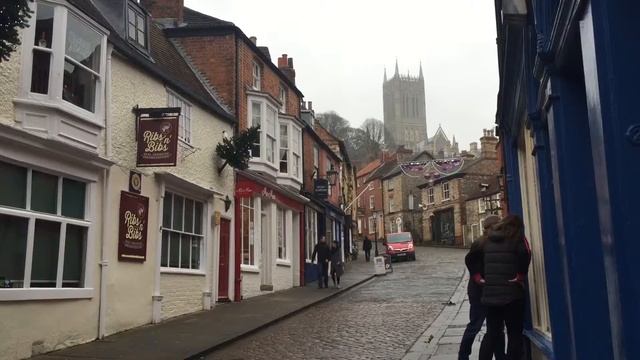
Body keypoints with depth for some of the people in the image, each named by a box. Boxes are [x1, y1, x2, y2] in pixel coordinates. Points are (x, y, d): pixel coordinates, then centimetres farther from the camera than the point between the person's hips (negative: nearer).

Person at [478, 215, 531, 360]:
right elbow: (525, 257, -15)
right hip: (511, 293, -5)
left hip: (490, 293, 5)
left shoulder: (488, 241, 16)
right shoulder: (518, 239, 0)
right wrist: (520, 277, -4)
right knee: (515, 335, 3)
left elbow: (482, 262, 12)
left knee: (491, 334, 11)